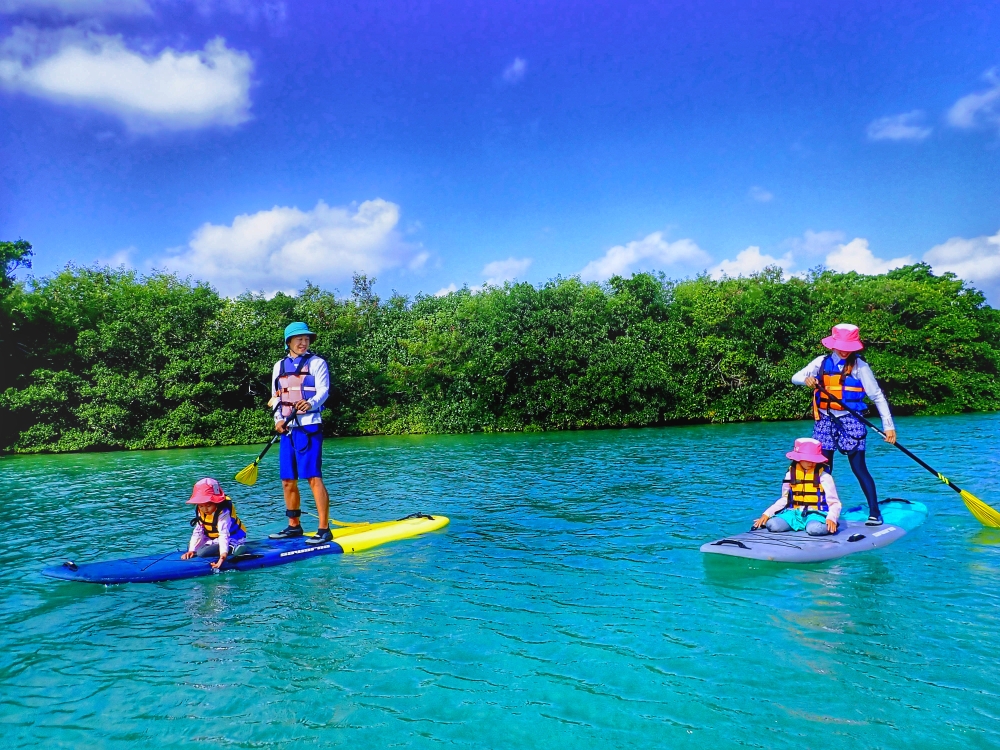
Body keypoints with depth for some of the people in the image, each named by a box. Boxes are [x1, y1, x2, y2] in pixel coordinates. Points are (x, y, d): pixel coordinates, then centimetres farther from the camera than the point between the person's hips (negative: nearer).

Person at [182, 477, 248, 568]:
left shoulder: (223, 513, -27)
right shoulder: (201, 512, -3)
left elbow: (224, 534, -37)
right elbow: (198, 532, 0)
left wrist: (223, 554, -50)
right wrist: (191, 550, -10)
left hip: (230, 540, -9)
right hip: (213, 539, 9)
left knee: (202, 552, -25)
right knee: (190, 545, 16)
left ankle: (234, 550, -17)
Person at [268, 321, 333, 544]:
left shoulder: (317, 363, 2)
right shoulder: (279, 366, 17)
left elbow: (323, 390, -10)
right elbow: (276, 396, 19)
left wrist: (311, 403, -31)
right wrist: (278, 419, 2)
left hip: (308, 426, -6)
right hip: (287, 428, 6)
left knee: (314, 478, -11)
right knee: (288, 480, 10)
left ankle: (324, 529, -7)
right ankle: (294, 526, 23)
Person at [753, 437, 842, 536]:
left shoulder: (824, 476, -3)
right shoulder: (791, 474, 8)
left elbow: (834, 503, -3)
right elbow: (784, 499, 16)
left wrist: (831, 518, -25)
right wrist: (767, 514, 4)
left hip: (816, 513, -1)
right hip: (795, 513, 1)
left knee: (814, 529, -38)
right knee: (772, 525, -28)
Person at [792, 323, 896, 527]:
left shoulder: (859, 366, -4)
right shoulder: (821, 362, 5)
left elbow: (877, 396, -3)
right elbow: (795, 377, 1)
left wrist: (888, 425, -8)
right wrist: (807, 379, -23)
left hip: (850, 422, -3)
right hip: (825, 421, 3)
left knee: (859, 468, -3)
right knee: (823, 468, 5)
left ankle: (875, 513, 6)